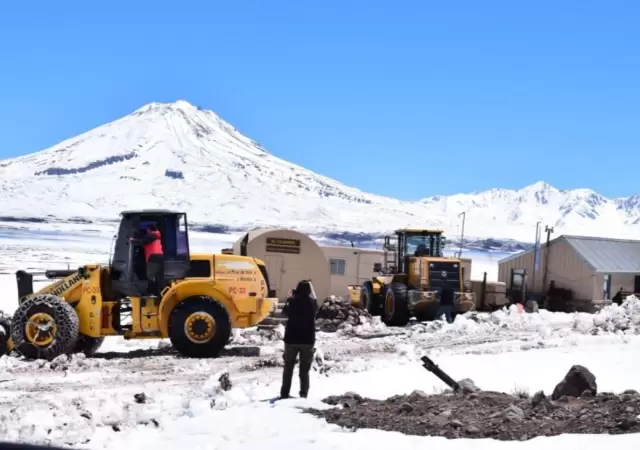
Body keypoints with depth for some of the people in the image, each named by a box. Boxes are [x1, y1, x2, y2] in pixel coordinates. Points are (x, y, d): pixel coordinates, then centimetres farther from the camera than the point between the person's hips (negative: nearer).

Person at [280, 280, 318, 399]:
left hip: (292, 339, 0)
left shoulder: (293, 301, -10)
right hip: (308, 340, 0)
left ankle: (284, 394, 10)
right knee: (304, 369, 8)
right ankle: (304, 394, 3)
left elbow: (285, 311, 7)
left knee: (288, 368, 11)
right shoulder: (312, 302, -7)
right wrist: (311, 290, 13)